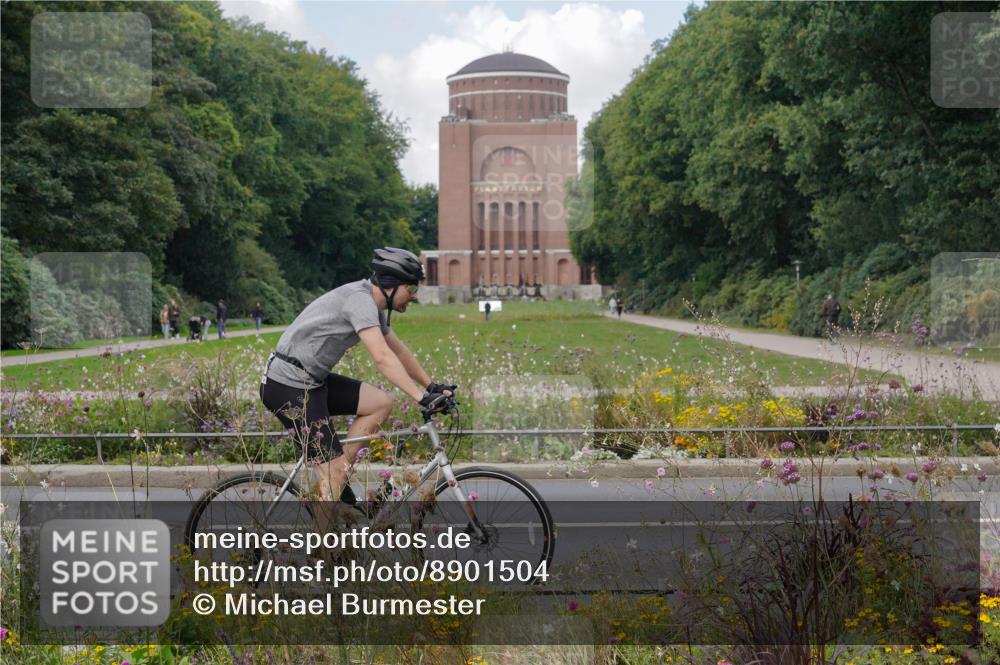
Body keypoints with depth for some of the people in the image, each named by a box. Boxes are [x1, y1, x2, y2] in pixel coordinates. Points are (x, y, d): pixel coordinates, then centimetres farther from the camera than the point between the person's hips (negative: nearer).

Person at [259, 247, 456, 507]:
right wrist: (422, 397, -34)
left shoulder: (373, 306, 11)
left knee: (381, 403, 4)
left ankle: (334, 481, 8)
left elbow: (398, 350, 22)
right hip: (288, 386, -10)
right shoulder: (360, 300, -20)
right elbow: (382, 358, -31)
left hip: (313, 380, 10)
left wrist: (432, 386, 20)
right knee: (335, 470, -11)